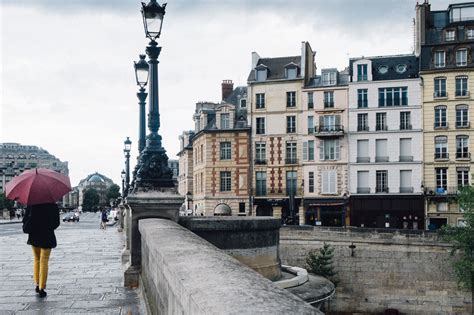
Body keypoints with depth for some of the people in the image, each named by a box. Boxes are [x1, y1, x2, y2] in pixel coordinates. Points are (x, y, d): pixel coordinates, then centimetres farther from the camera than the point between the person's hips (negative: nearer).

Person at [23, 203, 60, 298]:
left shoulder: (32, 203, -2)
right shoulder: (53, 206, -5)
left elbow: (25, 218, -4)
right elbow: (56, 223, -1)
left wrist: (27, 228, 14)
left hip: (34, 236, 2)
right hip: (47, 236, -2)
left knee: (36, 259, 19)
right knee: (44, 261, 2)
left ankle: (37, 284, 17)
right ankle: (41, 288, -2)